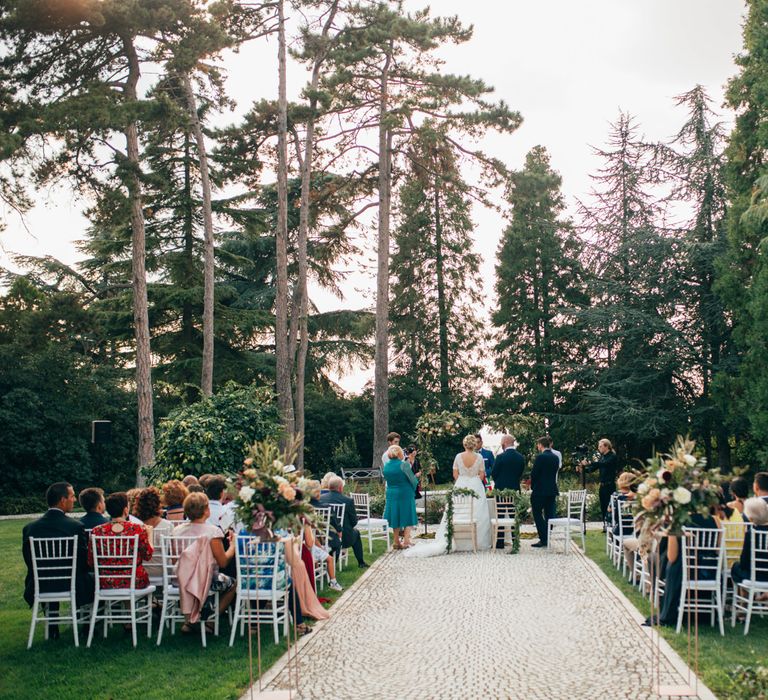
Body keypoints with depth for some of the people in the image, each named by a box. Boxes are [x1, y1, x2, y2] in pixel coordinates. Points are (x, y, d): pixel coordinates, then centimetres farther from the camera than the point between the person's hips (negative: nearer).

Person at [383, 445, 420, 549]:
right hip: (405, 493, -5)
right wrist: (417, 476, 11)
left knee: (395, 517, 13)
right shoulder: (404, 465, -15)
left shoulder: (386, 466, 1)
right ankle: (406, 541, 1)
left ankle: (397, 542, 19)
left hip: (391, 494, 5)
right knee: (407, 517, 6)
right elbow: (412, 480, -11)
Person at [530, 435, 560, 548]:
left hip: (540, 490, -7)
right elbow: (555, 472, 12)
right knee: (549, 514, 10)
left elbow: (534, 474, -11)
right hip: (552, 490, 7)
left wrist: (533, 487, 4)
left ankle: (543, 539, -5)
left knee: (537, 514, 0)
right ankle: (547, 538, 12)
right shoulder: (555, 457, 8)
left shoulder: (540, 457, -14)